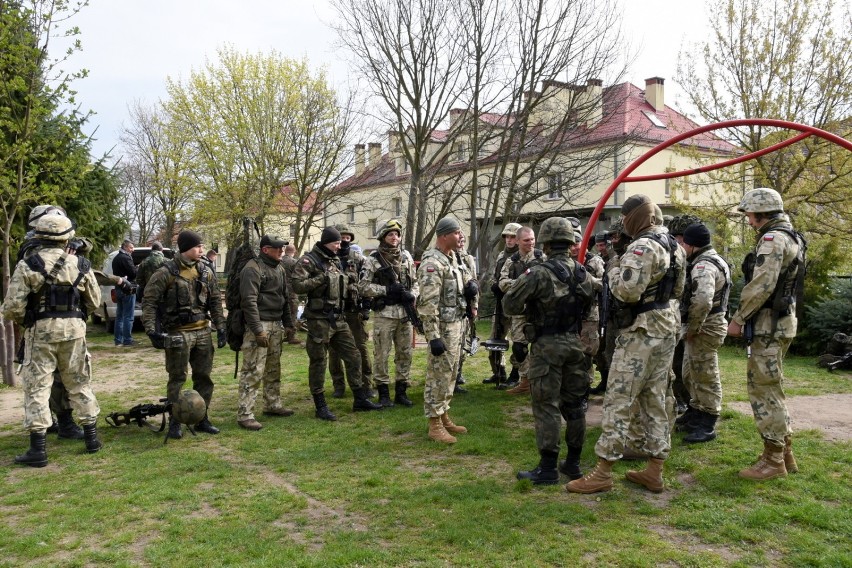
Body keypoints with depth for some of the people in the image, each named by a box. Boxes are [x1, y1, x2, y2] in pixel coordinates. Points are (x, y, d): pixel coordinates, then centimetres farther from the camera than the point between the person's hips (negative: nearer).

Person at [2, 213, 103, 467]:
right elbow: (94, 302, 9)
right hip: (74, 329, 3)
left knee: (37, 387, 4)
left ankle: (38, 450, 4)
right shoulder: (80, 265, 1)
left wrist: (22, 320, 11)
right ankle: (91, 437, 20)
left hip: (40, 331, -3)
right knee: (79, 383, 15)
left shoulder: (27, 265, -7)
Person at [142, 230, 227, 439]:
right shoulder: (167, 272, -9)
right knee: (177, 379, 2)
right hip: (178, 333, -5)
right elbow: (149, 302, -8)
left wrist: (221, 328, 7)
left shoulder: (206, 272, 7)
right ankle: (175, 422, 13)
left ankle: (202, 419, 22)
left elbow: (215, 301, 13)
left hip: (203, 332, 5)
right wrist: (151, 330, -15)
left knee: (204, 377, 10)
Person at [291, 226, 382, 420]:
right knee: (318, 362, 1)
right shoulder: (309, 261, -9)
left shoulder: (336, 261, 15)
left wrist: (348, 283, 7)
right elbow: (297, 285, -19)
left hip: (338, 319, 8)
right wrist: (321, 279, -23)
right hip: (319, 319, -8)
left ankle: (360, 399, 20)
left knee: (353, 356, 9)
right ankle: (321, 407, 10)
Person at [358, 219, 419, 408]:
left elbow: (415, 282, 16)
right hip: (384, 314, -4)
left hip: (405, 314, 5)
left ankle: (401, 392, 21)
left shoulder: (406, 257, 11)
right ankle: (383, 393, 12)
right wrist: (387, 290, -16)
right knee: (381, 355, 1)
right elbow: (363, 286, -7)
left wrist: (412, 295, -5)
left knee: (405, 354, 10)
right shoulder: (373, 259, -3)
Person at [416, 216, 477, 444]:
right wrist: (433, 337, -26)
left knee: (450, 373, 16)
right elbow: (428, 304, -23)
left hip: (456, 323, 10)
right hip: (442, 326, -10)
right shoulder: (432, 263, -19)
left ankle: (444, 417, 27)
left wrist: (469, 288, 3)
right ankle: (435, 425, 6)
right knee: (438, 375, -3)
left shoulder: (452, 258, 11)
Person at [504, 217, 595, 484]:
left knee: (547, 407, -1)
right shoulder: (583, 274, 4)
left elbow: (510, 304, -13)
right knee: (574, 404, 13)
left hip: (547, 345, -6)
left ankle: (548, 469, 4)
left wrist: (531, 308, 6)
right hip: (575, 343, 6)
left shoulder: (538, 273, -16)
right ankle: (573, 463, 23)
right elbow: (589, 308, 11)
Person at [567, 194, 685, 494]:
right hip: (667, 326, 9)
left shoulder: (642, 247, -18)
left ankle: (602, 473, 1)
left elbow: (627, 291, -27)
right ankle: (654, 472, 19)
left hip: (641, 331, -9)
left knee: (618, 402, -4)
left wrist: (615, 273, -9)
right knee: (656, 401, 13)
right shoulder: (674, 245, 12)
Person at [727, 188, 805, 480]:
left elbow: (761, 286, -23)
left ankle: (773, 460, 3)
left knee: (764, 391, -4)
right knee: (770, 390, 17)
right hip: (780, 322, 10)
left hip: (768, 325, -10)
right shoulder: (790, 237, 17)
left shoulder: (772, 239, -16)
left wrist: (738, 318, -13)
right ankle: (784, 453, 24)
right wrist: (746, 317, 16)